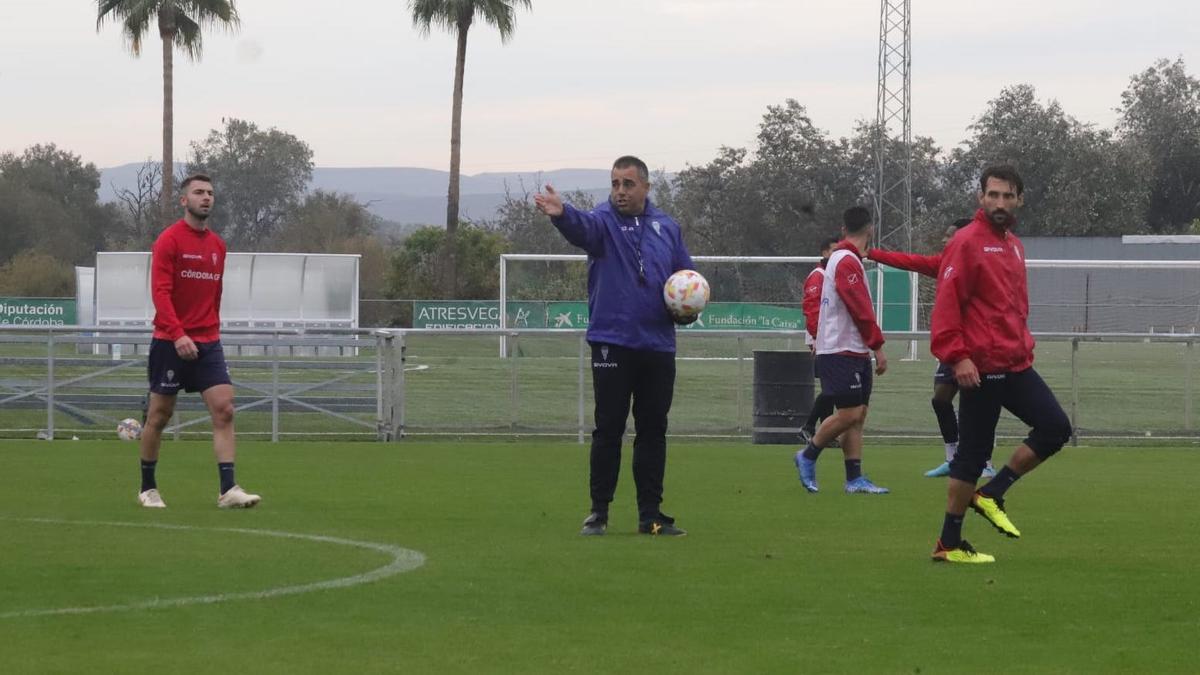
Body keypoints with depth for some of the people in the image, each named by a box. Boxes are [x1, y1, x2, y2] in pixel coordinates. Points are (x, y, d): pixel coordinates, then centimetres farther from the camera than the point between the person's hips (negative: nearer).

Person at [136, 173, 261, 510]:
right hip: (171, 342, -5)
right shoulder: (169, 240, -8)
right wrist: (178, 334, -25)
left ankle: (228, 490, -14)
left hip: (207, 343, 5)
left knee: (224, 409, -9)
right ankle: (148, 489, 18)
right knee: (159, 415, 4)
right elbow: (160, 291, -16)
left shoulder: (217, 245, 11)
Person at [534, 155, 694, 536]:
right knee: (608, 429, -2)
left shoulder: (666, 227, 11)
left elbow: (687, 273, 20)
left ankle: (651, 515, 14)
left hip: (658, 346, 4)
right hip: (612, 344, -4)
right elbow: (582, 227, -26)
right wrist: (561, 214, -50)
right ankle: (598, 512, 5)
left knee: (653, 431, 8)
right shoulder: (604, 221, -2)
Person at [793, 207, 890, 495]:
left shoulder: (844, 259, 16)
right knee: (849, 413, -11)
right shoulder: (848, 262, -14)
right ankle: (808, 456, 5)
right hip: (842, 352, -10)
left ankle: (855, 479, 4)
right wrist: (878, 346, -14)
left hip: (854, 353, 10)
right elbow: (861, 310, -18)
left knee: (857, 415, 5)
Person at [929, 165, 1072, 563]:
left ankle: (992, 494, 11)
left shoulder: (1013, 245, 15)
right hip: (980, 369, -8)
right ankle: (949, 543, 7)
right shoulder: (967, 243, -10)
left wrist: (1024, 346, 17)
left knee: (1055, 428, -1)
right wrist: (957, 356, -22)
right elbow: (946, 304, -16)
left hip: (1015, 364, 8)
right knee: (973, 454, -3)